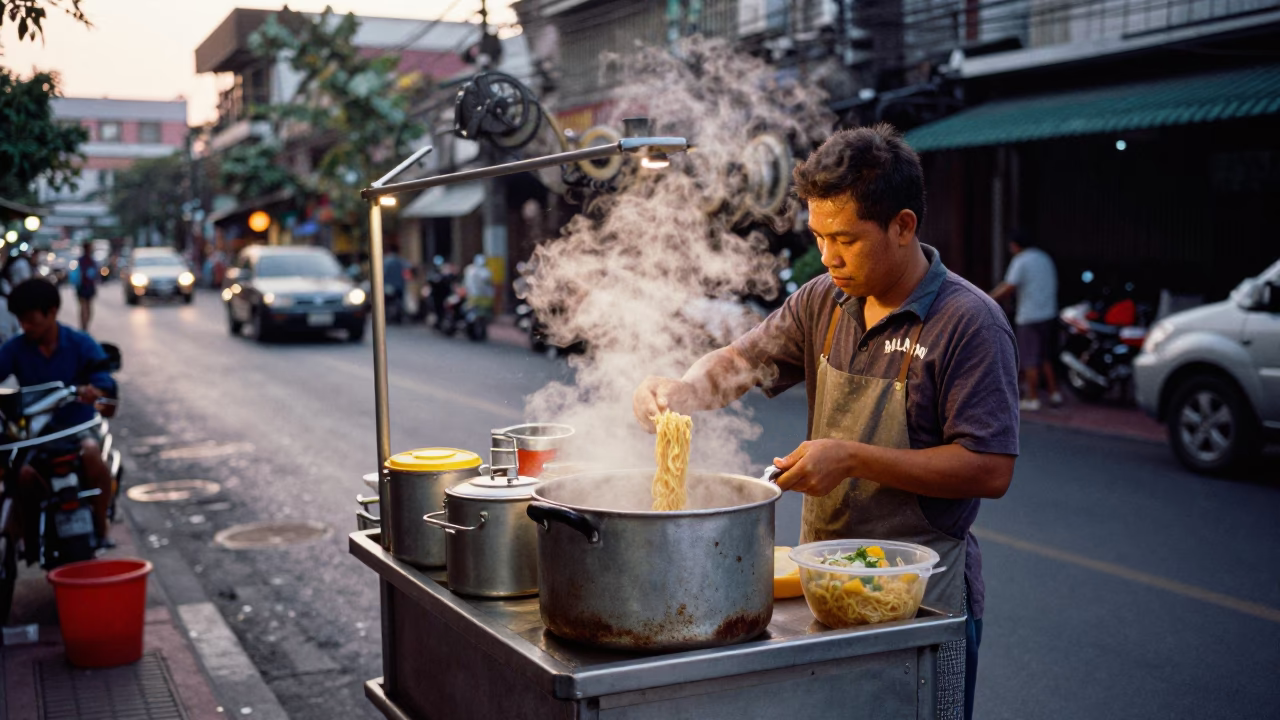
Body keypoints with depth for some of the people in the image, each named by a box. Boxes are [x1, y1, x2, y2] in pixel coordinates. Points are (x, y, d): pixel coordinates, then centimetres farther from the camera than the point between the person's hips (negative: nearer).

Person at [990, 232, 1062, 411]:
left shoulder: (1020, 261, -11)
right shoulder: (1045, 257, 14)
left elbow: (1009, 288, -18)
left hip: (1030, 317, -8)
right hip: (1049, 314, 8)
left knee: (1029, 360, -1)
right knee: (1046, 357, 18)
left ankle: (1033, 399, 2)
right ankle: (1054, 393, 18)